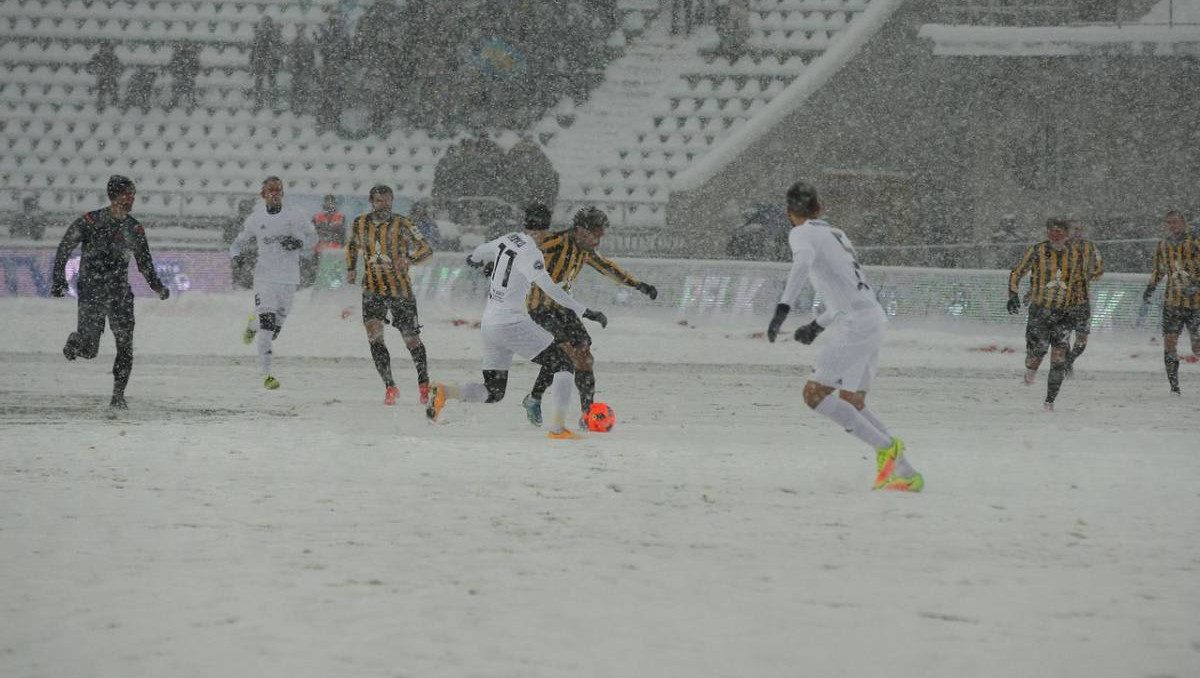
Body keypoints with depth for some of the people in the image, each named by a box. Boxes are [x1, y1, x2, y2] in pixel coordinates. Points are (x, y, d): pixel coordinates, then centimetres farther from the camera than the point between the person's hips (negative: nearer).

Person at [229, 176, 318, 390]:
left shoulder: (294, 216, 1)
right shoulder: (255, 219, 3)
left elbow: (312, 237, 11)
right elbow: (239, 242, 15)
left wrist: (299, 243, -10)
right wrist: (235, 256, -6)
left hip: (289, 278, 1)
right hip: (264, 275, -1)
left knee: (275, 327, 9)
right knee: (267, 323, -15)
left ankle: (253, 324, 45)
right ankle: (267, 374, -14)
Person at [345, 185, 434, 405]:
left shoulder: (401, 224, -7)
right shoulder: (360, 224, 4)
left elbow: (426, 248, -11)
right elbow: (352, 245, 25)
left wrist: (409, 259, -30)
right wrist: (351, 268, 12)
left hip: (400, 289, -2)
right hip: (372, 289, 2)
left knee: (411, 339, 4)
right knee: (374, 335, -16)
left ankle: (424, 383, 25)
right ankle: (390, 387, -11)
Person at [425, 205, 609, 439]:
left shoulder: (508, 240, 9)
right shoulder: (530, 252, -14)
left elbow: (477, 256, 27)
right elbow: (549, 289, -24)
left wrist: (480, 262, 51)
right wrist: (586, 312, -23)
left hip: (489, 324, 8)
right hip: (513, 323, -8)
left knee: (493, 393, 14)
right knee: (564, 365, -1)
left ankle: (444, 392, -8)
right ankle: (558, 427, -10)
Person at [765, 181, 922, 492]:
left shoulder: (802, 234, -4)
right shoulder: (836, 234, 22)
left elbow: (803, 262, -28)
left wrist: (783, 308, -38)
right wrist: (818, 325, 38)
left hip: (857, 326, -9)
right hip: (874, 318, 9)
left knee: (814, 394, -7)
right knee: (852, 404, 18)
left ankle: (886, 447, -8)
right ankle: (907, 475, 14)